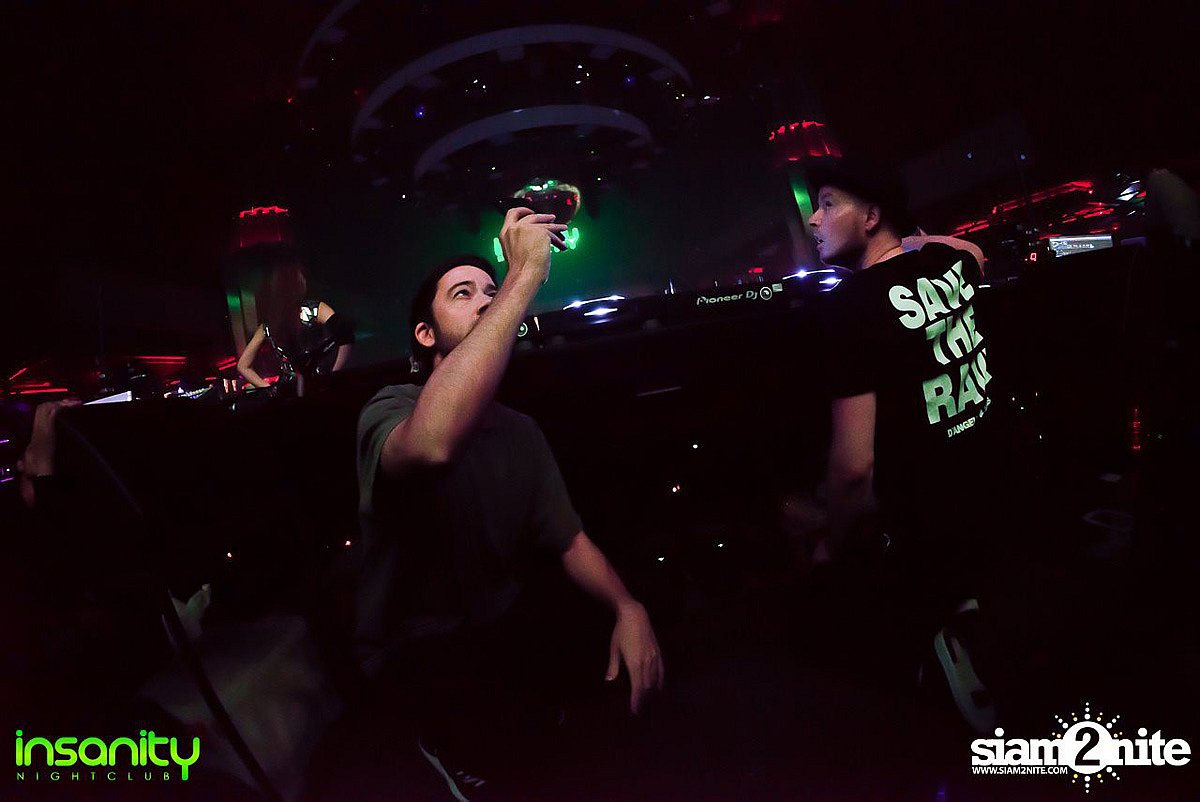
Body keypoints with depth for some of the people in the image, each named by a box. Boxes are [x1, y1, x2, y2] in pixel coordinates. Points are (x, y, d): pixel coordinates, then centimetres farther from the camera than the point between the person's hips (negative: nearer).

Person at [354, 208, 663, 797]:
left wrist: (628, 606, -16)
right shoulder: (389, 409, -16)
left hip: (505, 637, 7)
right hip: (414, 662, -6)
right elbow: (433, 443, -42)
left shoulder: (520, 430, 7)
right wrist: (524, 278, -38)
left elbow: (569, 539, 6)